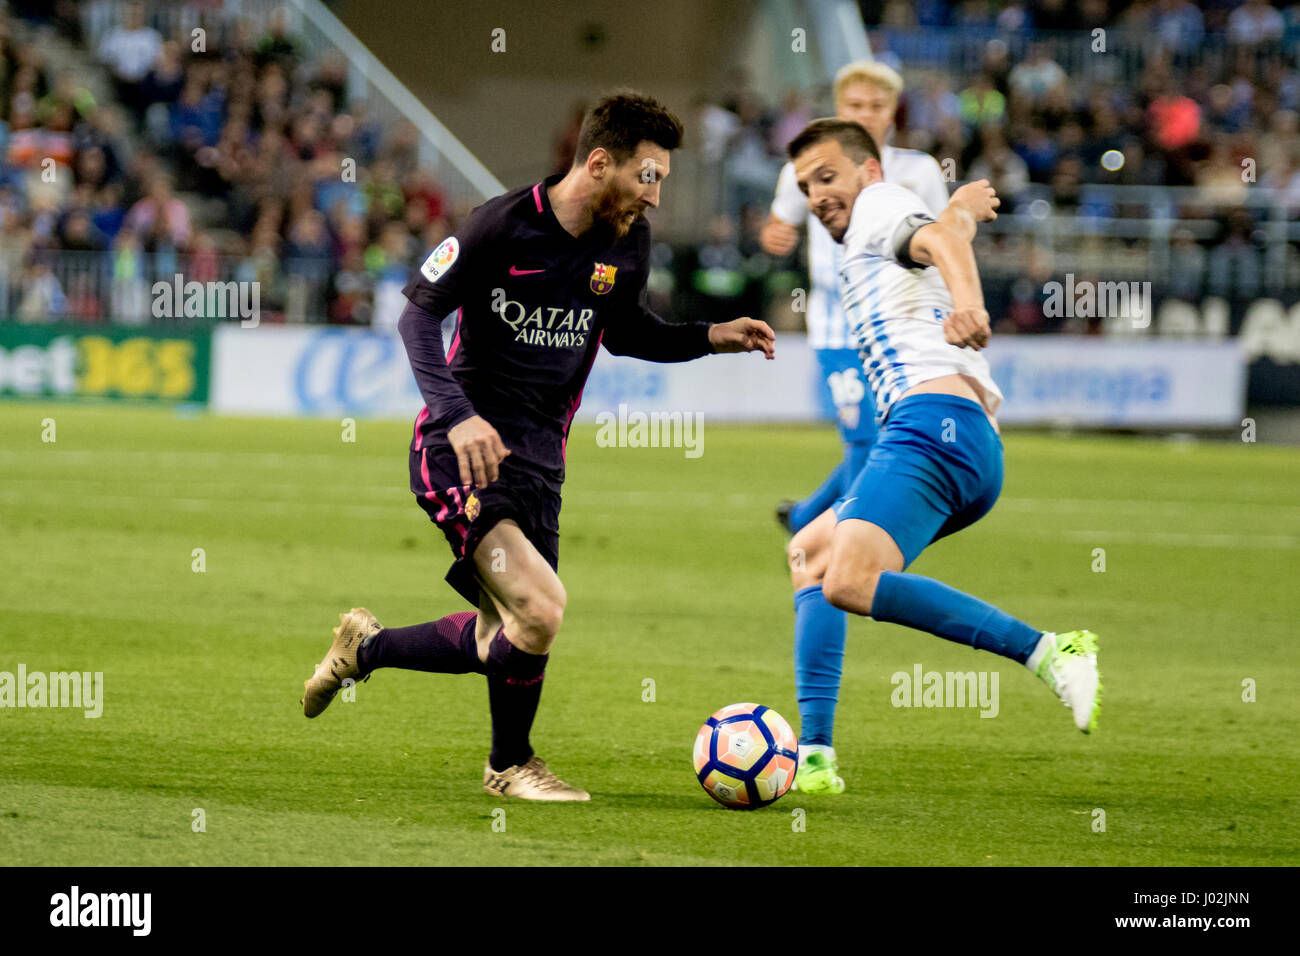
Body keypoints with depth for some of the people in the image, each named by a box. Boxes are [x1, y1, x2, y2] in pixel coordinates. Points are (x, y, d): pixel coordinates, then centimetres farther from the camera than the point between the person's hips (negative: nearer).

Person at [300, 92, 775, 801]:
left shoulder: (628, 240, 3)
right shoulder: (502, 225, -15)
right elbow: (418, 312, -10)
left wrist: (709, 338, 3)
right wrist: (457, 413, -23)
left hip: (538, 457, 7)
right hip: (462, 448, -7)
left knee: (504, 642, 10)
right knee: (540, 609, -21)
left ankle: (366, 647, 37)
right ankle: (510, 764, 5)